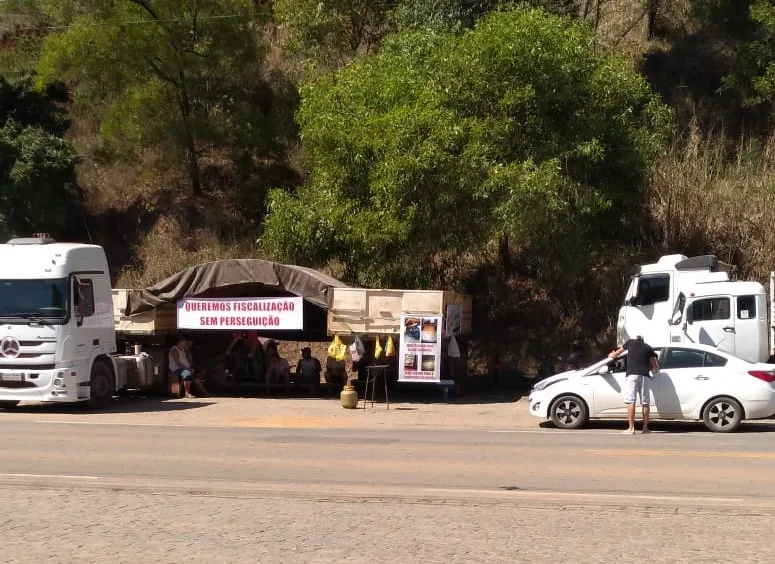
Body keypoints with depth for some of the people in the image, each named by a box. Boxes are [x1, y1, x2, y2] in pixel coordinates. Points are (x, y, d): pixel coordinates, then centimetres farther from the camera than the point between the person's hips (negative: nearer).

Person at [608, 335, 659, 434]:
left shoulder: (630, 342, 16)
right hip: (645, 376, 3)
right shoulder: (648, 348, 19)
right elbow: (656, 367, 16)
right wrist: (653, 371, 38)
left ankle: (631, 428, -13)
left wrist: (611, 355, 50)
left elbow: (616, 353, 28)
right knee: (645, 402, 7)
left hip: (632, 375, -3)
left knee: (630, 401, -7)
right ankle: (645, 428, 9)